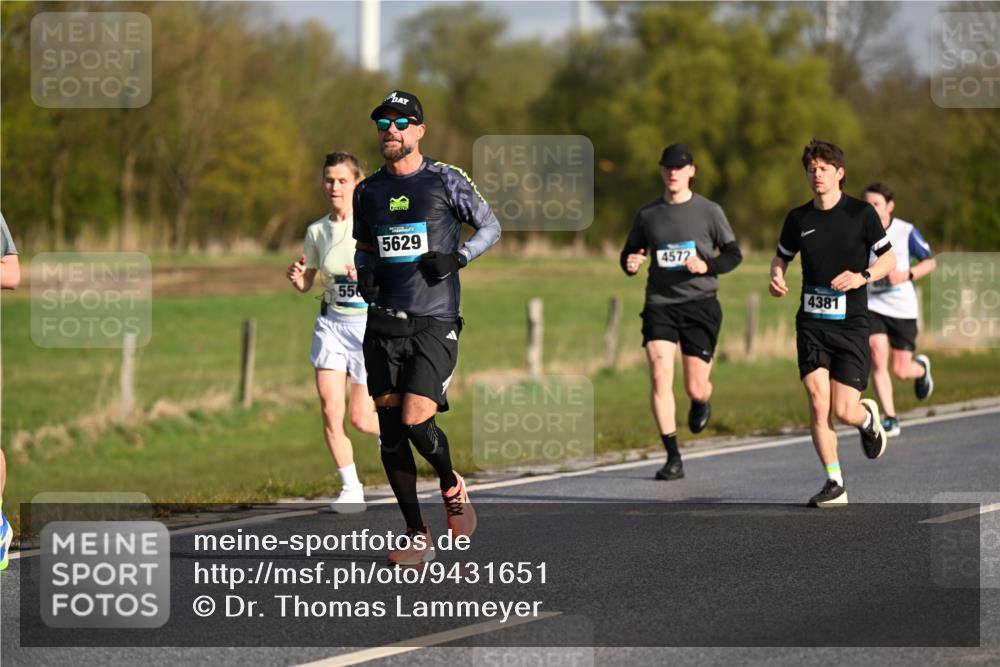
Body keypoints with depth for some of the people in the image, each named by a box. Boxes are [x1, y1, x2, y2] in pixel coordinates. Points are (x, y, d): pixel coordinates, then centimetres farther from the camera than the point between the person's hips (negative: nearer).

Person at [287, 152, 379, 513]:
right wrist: (296, 277, -9)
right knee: (330, 409, -12)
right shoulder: (317, 231, 4)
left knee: (360, 420, -2)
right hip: (331, 324, 3)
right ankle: (351, 489, 1)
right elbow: (306, 284, 14)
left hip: (370, 324, -3)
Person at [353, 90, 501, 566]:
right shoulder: (368, 192, 12)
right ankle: (417, 536, 9)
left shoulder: (445, 181, 0)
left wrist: (457, 258, -8)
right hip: (383, 323, 4)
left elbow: (490, 226, 8)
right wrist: (362, 274, 4)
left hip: (435, 322, -4)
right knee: (390, 428, 0)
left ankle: (451, 486, 16)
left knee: (416, 420, -16)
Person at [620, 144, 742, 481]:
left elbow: (733, 254, 5)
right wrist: (630, 264, -8)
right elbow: (630, 253, 17)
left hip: (700, 304, -1)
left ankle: (701, 403, 40)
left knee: (696, 388, -1)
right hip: (659, 304, 1)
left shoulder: (709, 211, 1)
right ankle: (673, 458, -9)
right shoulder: (647, 214, 7)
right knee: (660, 378, -15)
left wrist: (707, 266, -15)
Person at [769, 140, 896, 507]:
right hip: (811, 324, 2)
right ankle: (834, 484, 0)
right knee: (817, 403, -11)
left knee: (843, 410, -8)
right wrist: (776, 277, -3)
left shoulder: (861, 213, -3)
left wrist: (862, 276, -15)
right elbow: (782, 256, 20)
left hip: (850, 324, -2)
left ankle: (867, 416, 31)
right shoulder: (798, 218, 6)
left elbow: (889, 259, 3)